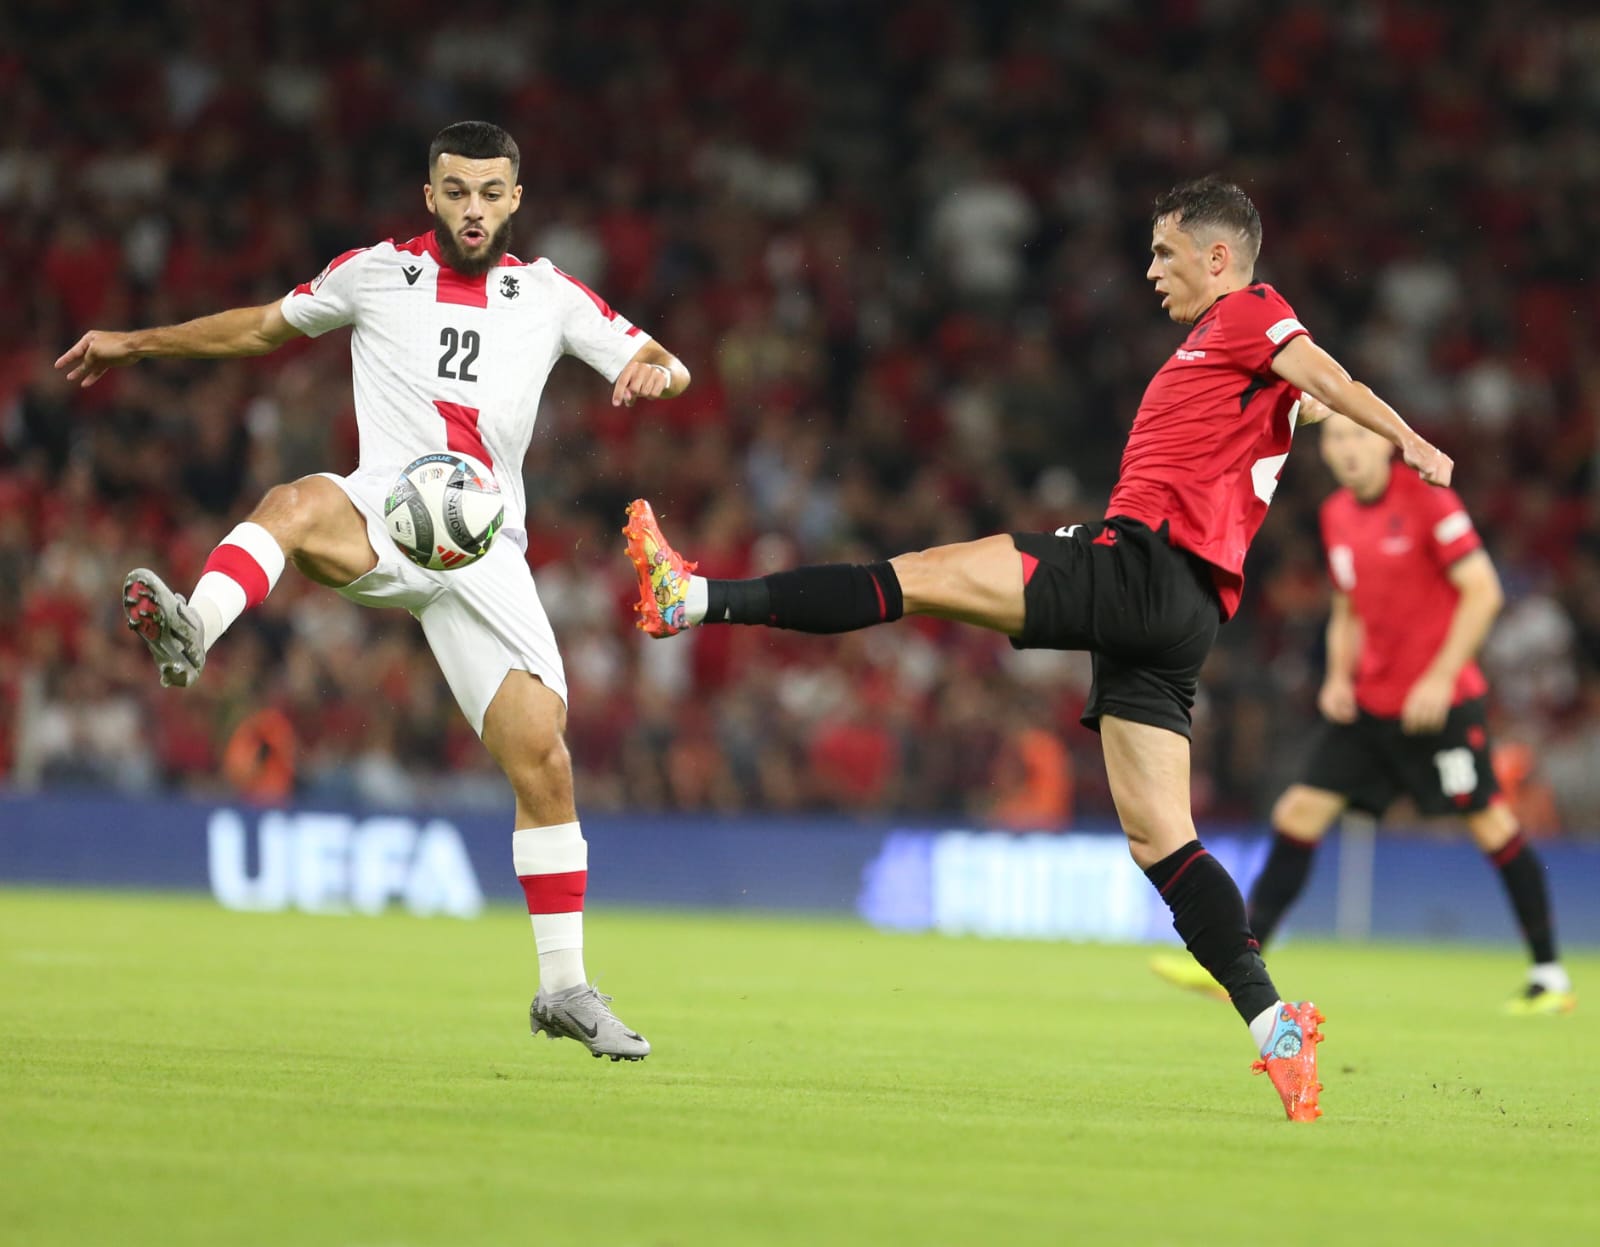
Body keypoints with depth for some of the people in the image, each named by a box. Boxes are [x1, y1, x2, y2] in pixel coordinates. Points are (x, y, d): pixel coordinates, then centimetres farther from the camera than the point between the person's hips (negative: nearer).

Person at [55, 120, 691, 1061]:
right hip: (382, 519, -1)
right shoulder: (376, 274, 10)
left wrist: (657, 372, -14)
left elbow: (656, 362, 11)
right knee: (300, 501, -38)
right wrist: (137, 344, 26)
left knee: (543, 757, -8)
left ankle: (564, 986, 3)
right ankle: (193, 631, -64)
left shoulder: (551, 296, 12)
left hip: (484, 550, 1)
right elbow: (267, 326, 24)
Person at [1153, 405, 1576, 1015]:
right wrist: (1339, 677, 4)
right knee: (1299, 814, -2)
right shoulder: (1337, 515, 9)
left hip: (1440, 701, -6)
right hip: (1368, 705, 6)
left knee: (1490, 823, -2)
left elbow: (1482, 591, -15)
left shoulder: (1426, 500, -12)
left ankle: (1549, 977, 8)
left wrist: (1441, 677, -20)